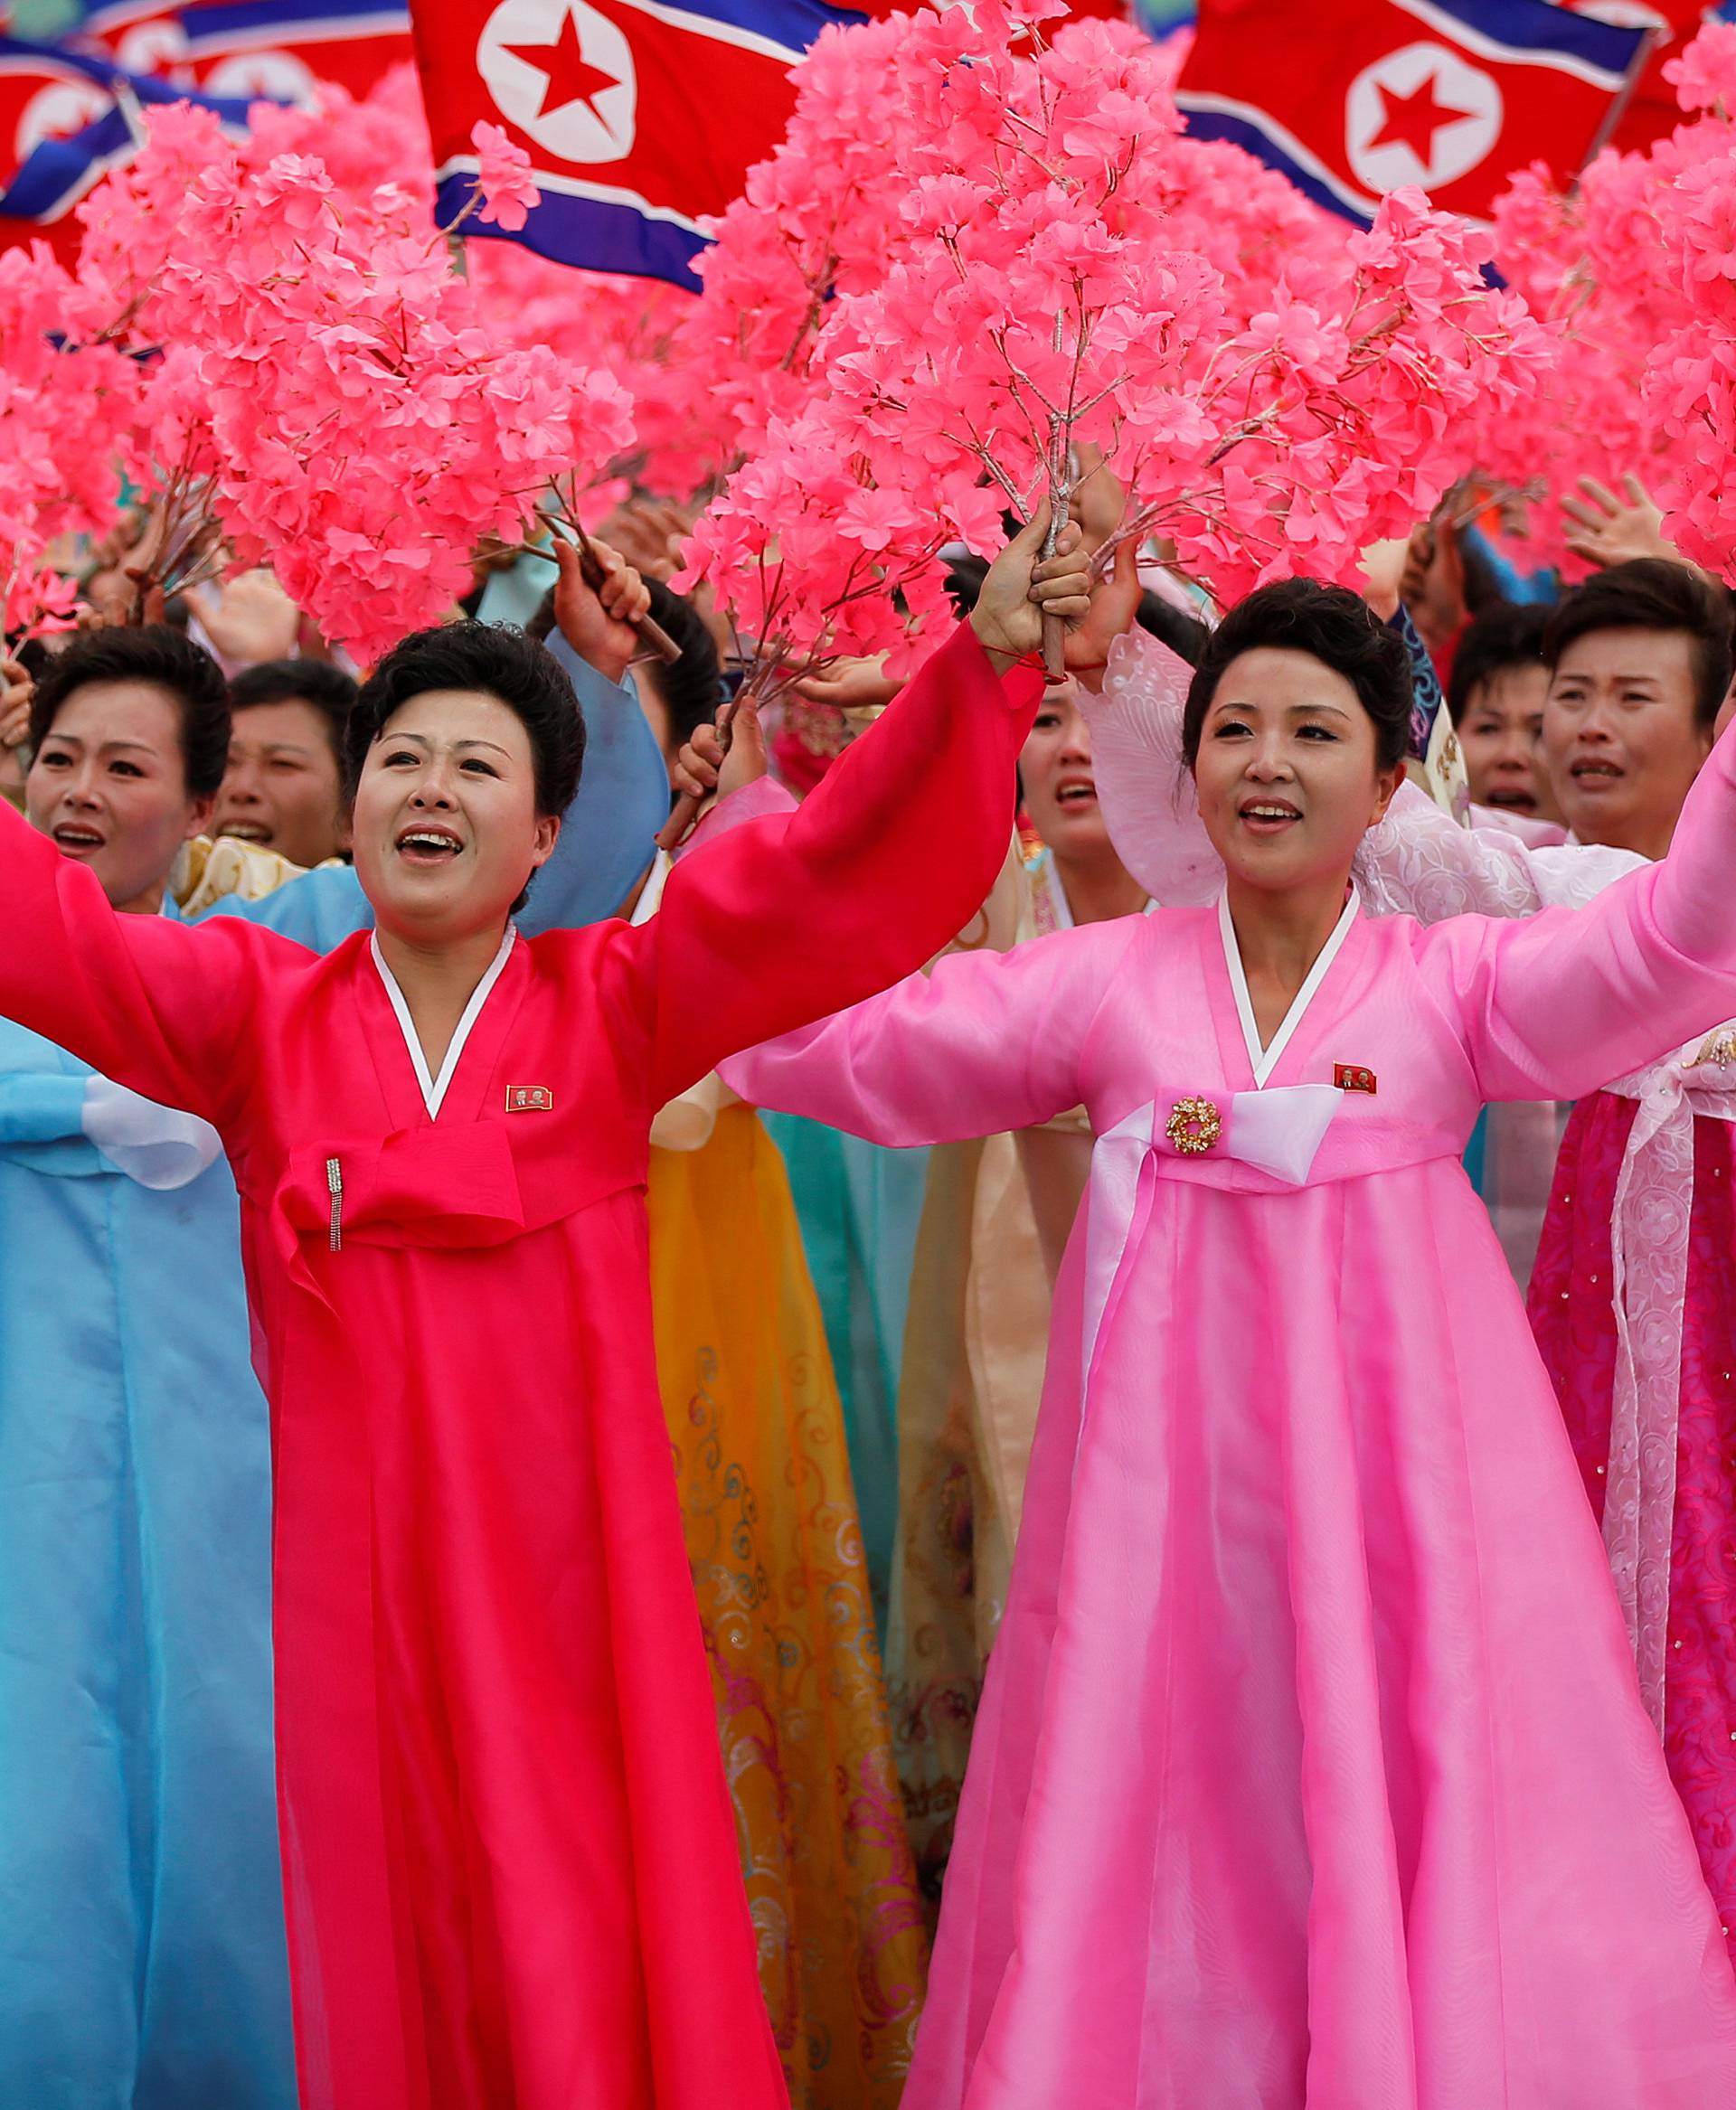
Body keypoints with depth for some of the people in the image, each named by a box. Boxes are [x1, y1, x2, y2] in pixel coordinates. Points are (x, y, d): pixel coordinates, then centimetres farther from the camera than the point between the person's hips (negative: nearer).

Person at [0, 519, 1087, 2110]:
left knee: (585, 1962, -2)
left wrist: (985, 664, -19)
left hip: (565, 1567, -1)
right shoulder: (257, 1011, 6)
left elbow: (826, 883, -8)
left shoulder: (611, 1008, 2)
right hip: (353, 1574, 1)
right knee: (387, 1961, 6)